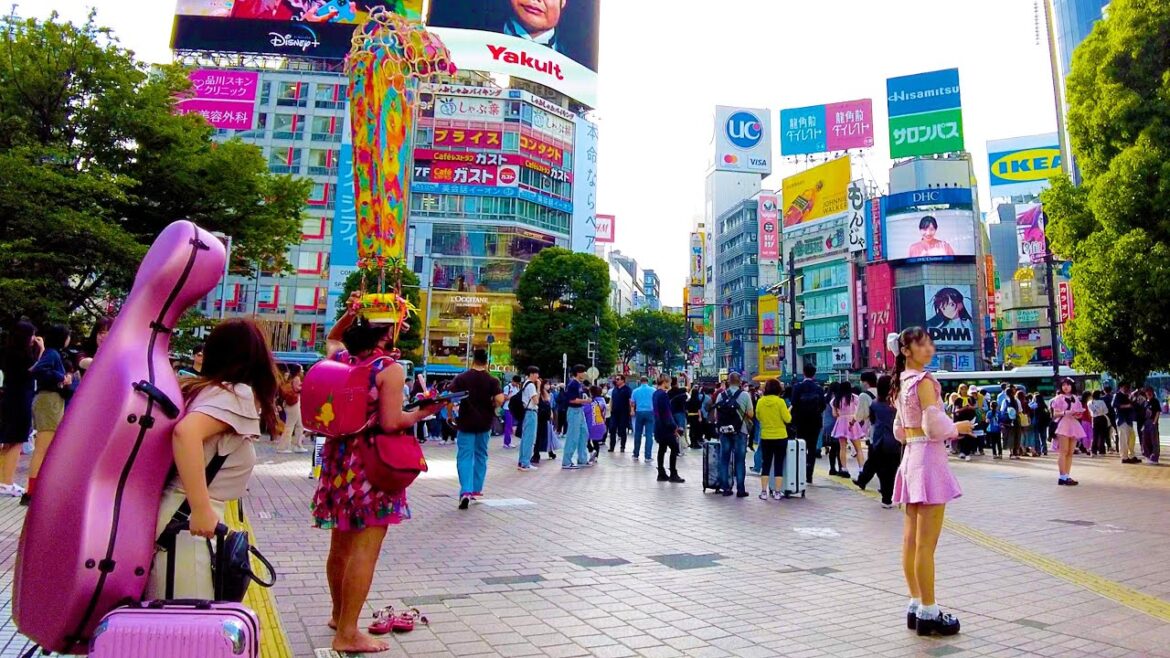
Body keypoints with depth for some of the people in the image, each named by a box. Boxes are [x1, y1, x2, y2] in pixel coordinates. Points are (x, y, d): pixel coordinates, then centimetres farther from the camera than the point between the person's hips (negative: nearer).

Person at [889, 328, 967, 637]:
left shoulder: (902, 383, 13)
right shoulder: (924, 381, -13)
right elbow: (935, 426, -17)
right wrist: (958, 427, 0)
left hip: (910, 458, 9)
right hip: (928, 459, -9)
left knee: (911, 540, 11)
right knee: (926, 544, -4)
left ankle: (916, 606, 19)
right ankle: (928, 613, 3)